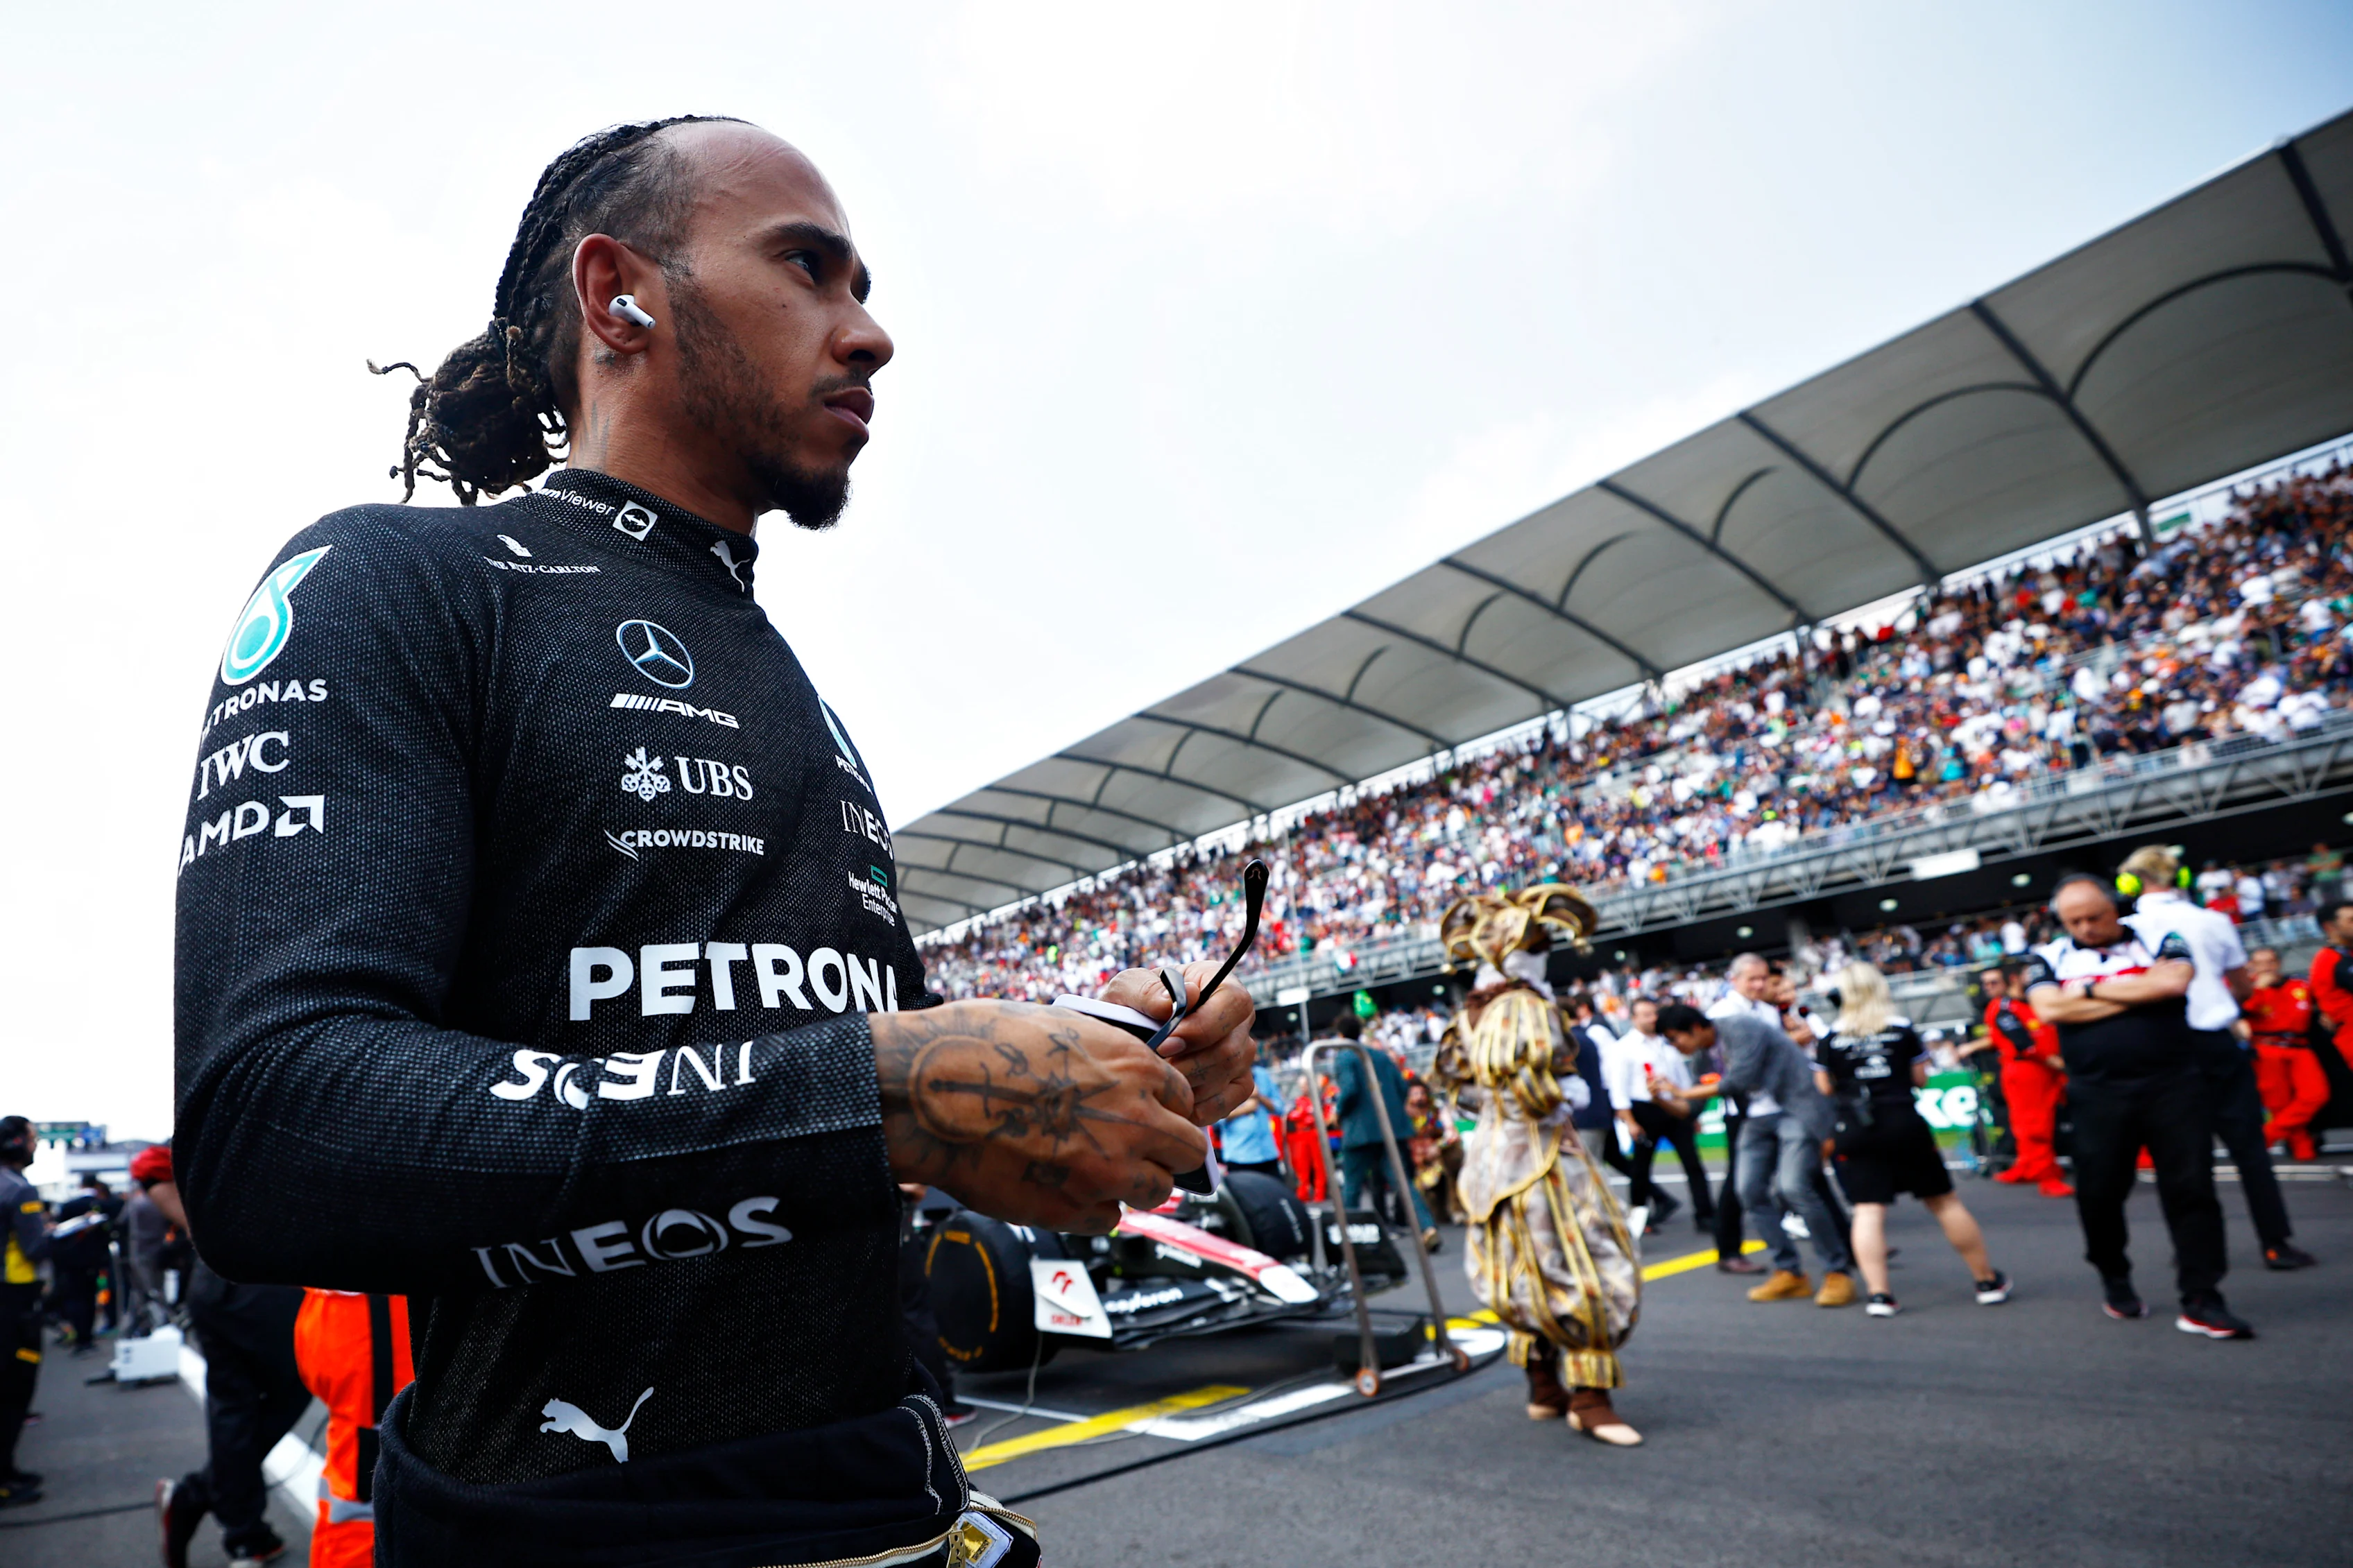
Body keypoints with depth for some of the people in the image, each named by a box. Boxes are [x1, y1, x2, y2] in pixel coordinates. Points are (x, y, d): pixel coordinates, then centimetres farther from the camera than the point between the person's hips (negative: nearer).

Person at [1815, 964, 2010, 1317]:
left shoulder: (1831, 1038, -1)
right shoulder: (1903, 1028, 1)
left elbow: (1825, 1088, 3)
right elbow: (1920, 1078, 7)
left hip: (1855, 1132, -1)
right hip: (1905, 1125, 1)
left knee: (1868, 1210, -1)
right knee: (1944, 1201, 13)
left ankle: (1878, 1293, -8)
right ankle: (1988, 1282, 25)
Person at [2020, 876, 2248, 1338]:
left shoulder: (2158, 941, 5)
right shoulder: (2049, 958, 7)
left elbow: (2174, 982, -16)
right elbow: (2050, 1009, -10)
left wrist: (2090, 989, -9)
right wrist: (2140, 993, -7)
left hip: (2172, 1086, -1)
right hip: (2099, 1095, 1)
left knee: (2192, 1188, -1)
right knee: (2099, 1193, 6)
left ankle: (2201, 1300, 9)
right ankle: (2114, 1279, 30)